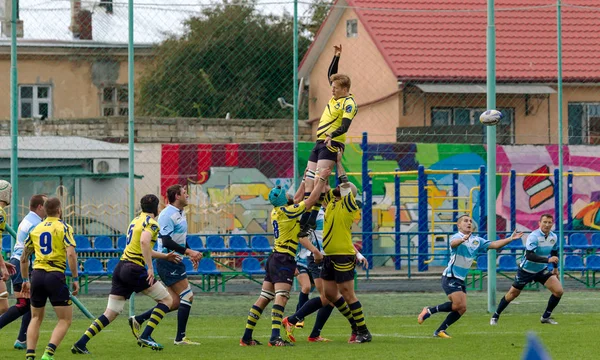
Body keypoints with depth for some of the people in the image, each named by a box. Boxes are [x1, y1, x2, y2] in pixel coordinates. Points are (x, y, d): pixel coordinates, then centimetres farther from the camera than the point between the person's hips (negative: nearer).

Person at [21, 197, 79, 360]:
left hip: (37, 274, 5)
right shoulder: (64, 228, -1)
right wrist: (75, 279, -7)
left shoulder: (35, 229, 14)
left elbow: (24, 258, 20)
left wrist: (25, 280, 30)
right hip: (55, 276, -5)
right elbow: (71, 254, -13)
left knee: (36, 319, 19)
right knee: (65, 320, 3)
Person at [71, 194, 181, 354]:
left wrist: (165, 256, 37)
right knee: (167, 300, 5)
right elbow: (144, 242, -28)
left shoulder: (136, 220, 21)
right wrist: (150, 268, -25)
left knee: (110, 314, 8)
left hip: (120, 267, 8)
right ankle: (145, 336, -4)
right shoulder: (151, 224, -7)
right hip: (134, 269, -8)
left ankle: (81, 344, -1)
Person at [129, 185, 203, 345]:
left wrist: (190, 254, 18)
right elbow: (166, 241, -23)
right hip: (167, 261, -10)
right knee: (187, 296, -9)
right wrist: (188, 252, -24)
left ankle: (138, 320, 11)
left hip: (174, 262, 10)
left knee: (175, 302, 8)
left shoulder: (181, 214, 16)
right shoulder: (167, 215, -16)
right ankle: (180, 337, -4)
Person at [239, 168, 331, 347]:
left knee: (264, 299, 10)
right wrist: (322, 180, 1)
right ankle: (275, 337, -29)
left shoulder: (275, 211, 11)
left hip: (274, 258, 9)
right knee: (281, 298, -17)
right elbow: (312, 199, -9)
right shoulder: (287, 212, -12)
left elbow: (296, 201, 26)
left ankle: (247, 337, 10)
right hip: (284, 260, -9)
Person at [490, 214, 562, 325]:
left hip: (542, 270, 5)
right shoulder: (533, 237, -26)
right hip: (526, 270, -5)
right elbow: (529, 255, -37)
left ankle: (546, 317, 6)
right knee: (513, 294, 6)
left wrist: (555, 267, 22)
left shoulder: (553, 237, -4)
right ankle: (495, 316, 26)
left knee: (558, 291, -11)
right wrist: (547, 260, -43)